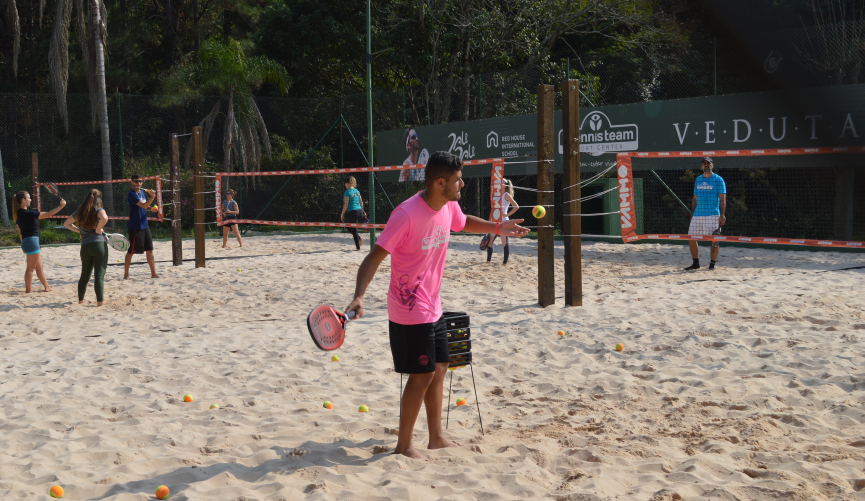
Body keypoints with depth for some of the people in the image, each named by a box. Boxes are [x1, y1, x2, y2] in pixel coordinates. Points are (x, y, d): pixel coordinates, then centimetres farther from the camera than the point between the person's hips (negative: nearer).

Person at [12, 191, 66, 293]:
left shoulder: (19, 214, 11)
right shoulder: (27, 213, -16)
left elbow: (20, 232, 17)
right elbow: (48, 214, -19)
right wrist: (61, 206, -14)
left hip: (26, 242, 9)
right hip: (31, 241, -9)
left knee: (39, 267, 16)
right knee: (30, 268, -2)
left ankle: (46, 287, 25)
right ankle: (28, 290, 3)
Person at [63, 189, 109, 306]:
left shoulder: (79, 212, 11)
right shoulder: (98, 210, -5)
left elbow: (66, 223, 23)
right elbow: (104, 218, -27)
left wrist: (79, 230, 17)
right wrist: (98, 229, -12)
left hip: (85, 247, 5)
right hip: (99, 245, -5)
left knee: (84, 276, 18)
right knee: (99, 276, -7)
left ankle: (80, 300, 26)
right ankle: (100, 301, -12)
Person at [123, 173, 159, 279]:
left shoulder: (143, 192, 11)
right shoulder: (132, 194, -13)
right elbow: (143, 205, -24)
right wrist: (152, 197, -37)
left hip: (144, 226, 7)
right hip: (135, 227, -7)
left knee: (149, 250, 5)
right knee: (131, 251, 1)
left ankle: (153, 273, 8)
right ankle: (126, 274, 11)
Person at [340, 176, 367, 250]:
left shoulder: (347, 192, -10)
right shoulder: (357, 191, 11)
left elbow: (346, 204, -12)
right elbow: (361, 202, 14)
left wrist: (342, 214, -5)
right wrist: (362, 211, 22)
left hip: (352, 211, -7)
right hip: (359, 211, 7)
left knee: (354, 230, 1)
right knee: (349, 228, 23)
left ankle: (358, 247, 1)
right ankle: (359, 239, 8)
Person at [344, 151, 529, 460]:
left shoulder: (449, 208, 0)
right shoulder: (407, 214, -25)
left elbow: (463, 223, 26)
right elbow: (375, 256, -26)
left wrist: (498, 228, 17)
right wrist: (359, 297, -36)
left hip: (433, 307, 9)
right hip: (409, 312, -9)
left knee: (439, 369, 15)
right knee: (422, 375, -3)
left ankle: (436, 437, 29)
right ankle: (404, 445, 12)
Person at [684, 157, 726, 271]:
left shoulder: (718, 180, -1)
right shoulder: (698, 180, 15)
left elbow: (723, 198, -6)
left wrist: (722, 214, -15)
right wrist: (692, 214, 15)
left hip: (713, 215, -5)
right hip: (697, 214, 5)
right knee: (691, 238, 3)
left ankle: (712, 265, 7)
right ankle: (695, 263, 16)